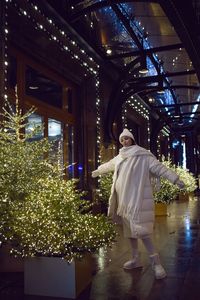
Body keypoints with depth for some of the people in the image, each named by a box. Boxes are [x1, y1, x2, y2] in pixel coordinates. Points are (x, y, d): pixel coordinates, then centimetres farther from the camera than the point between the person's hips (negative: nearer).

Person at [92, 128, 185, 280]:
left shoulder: (143, 155, -6)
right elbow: (108, 165, 33)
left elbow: (159, 167, -14)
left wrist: (176, 179, -23)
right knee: (129, 228, 12)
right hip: (124, 198, 7)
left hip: (138, 198, -7)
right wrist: (97, 171, 50)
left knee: (140, 229, -14)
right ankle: (136, 259, 25)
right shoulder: (119, 157, 15)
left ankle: (156, 262, -5)